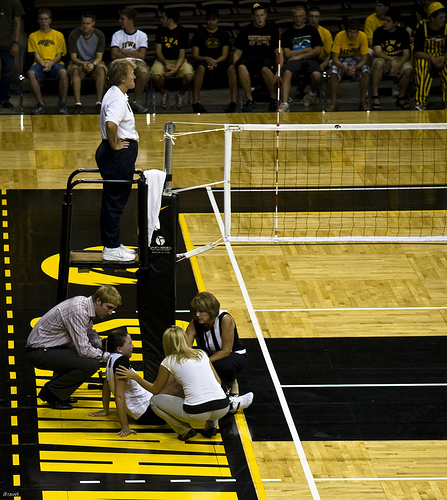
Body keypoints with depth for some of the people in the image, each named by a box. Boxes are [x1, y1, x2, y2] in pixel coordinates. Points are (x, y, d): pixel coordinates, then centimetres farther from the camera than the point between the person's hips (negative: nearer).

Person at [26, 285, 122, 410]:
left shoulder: (85, 303, 6)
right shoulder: (78, 312, -24)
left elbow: (91, 335, 22)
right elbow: (83, 350, -25)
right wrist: (105, 355, -10)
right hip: (39, 352, -10)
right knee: (91, 364, -22)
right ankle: (51, 393, -6)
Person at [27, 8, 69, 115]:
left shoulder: (58, 35, 13)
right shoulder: (33, 36, 14)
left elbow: (59, 55, 6)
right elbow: (36, 55, 6)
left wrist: (50, 64, -14)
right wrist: (43, 64, -15)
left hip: (55, 63, -1)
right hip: (40, 64, 1)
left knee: (63, 72, -37)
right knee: (31, 73, -35)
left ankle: (63, 104, -26)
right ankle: (41, 104, -29)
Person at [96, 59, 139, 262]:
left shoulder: (115, 95, 13)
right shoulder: (118, 99, -20)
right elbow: (111, 124, -37)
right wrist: (114, 144, -22)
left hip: (120, 156, 11)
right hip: (119, 155, -11)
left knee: (113, 203, 16)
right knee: (114, 202, -4)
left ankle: (113, 245, 25)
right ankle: (112, 249, 1)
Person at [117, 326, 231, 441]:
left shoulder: (168, 362, 9)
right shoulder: (201, 354, 19)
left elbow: (155, 390, 21)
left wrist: (135, 376, 31)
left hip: (196, 412, -4)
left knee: (155, 401, 18)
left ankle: (184, 430, 9)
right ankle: (211, 425, 18)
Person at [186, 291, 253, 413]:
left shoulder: (225, 320, -26)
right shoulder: (194, 325, -15)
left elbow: (226, 351, -26)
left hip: (236, 356, -5)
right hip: (211, 357, 5)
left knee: (222, 365, -40)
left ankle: (233, 384, -5)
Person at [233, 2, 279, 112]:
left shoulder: (272, 30, 10)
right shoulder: (245, 30, 13)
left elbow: (279, 52, 5)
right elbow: (237, 52, 11)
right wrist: (236, 65, -10)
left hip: (267, 58, -1)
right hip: (249, 58, 1)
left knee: (265, 68, -39)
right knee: (241, 67, -35)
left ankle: (273, 99, -17)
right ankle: (249, 100, -24)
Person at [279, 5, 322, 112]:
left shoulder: (312, 30, 15)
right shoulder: (288, 33, 14)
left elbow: (317, 51, 6)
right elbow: (287, 54, 4)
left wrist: (300, 55, -5)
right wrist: (306, 50, 0)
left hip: (310, 59, 0)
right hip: (294, 60, 0)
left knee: (317, 75, -33)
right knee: (287, 72, -36)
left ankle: (312, 94, 3)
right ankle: (285, 103, -42)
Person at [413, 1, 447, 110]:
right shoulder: (421, 29, -9)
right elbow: (417, 52, -12)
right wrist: (432, 58, -28)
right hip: (424, 57, -2)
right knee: (422, 67, -38)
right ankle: (420, 102, -37)